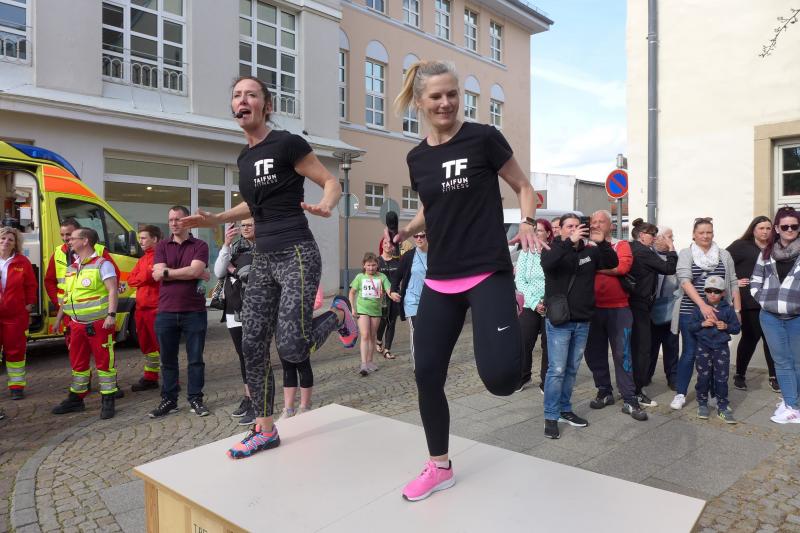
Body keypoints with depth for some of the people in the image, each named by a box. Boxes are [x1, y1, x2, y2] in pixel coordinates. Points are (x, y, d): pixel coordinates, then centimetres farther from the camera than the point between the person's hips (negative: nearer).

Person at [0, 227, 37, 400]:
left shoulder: (22, 262, -1)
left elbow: (32, 285, 4)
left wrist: (30, 303, -1)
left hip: (16, 314, -1)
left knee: (16, 350, 7)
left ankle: (16, 385, 17)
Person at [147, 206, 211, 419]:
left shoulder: (200, 245, 2)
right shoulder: (161, 246, 10)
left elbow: (194, 270, -15)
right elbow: (158, 274, -6)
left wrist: (166, 272, -6)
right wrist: (193, 274, -9)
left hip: (194, 311, -2)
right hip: (166, 312, 3)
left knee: (195, 359, 5)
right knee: (168, 360, 11)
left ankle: (195, 400, 16)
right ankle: (168, 400, 23)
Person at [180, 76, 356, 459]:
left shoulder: (287, 143, -6)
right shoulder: (244, 157, 16)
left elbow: (332, 182, -5)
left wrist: (325, 206, -26)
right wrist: (216, 220, 23)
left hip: (297, 255, -7)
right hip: (263, 259, 8)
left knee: (291, 349, -15)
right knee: (252, 345, 4)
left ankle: (338, 313, 16)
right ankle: (265, 430, 18)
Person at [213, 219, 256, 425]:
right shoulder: (235, 247, 13)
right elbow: (218, 273, 1)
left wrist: (233, 269, -6)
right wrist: (226, 245, -9)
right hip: (234, 311, 6)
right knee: (243, 356, 12)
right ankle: (248, 398, 23)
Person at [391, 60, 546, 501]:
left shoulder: (483, 138, -5)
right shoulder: (416, 157, 9)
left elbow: (524, 188, 4)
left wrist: (527, 224, -14)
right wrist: (406, 230, 3)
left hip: (488, 274, -5)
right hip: (439, 281, 5)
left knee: (499, 377, -19)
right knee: (427, 374, 5)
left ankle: (517, 321, 19)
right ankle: (439, 466, 27)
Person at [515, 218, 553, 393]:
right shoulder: (525, 253, 4)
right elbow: (519, 281, 0)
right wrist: (534, 302, -9)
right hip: (530, 306, 2)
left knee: (549, 345, 6)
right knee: (524, 344, 3)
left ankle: (546, 382, 21)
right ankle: (523, 376, 23)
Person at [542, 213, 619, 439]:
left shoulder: (590, 252, 7)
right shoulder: (553, 250, -5)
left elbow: (613, 263, 2)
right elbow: (547, 263, -26)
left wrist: (602, 242, -13)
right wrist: (569, 242, -33)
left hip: (582, 322, 5)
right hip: (559, 321, -5)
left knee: (572, 369, 14)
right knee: (556, 370, -3)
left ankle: (565, 410, 27)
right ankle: (551, 416, 6)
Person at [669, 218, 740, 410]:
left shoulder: (724, 254, 9)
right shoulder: (685, 254, -1)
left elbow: (733, 283, 10)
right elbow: (685, 281, -13)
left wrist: (737, 310, 5)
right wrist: (702, 305, -23)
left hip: (717, 312, 3)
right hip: (690, 312, -2)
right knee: (689, 353, 1)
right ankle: (680, 394, 13)